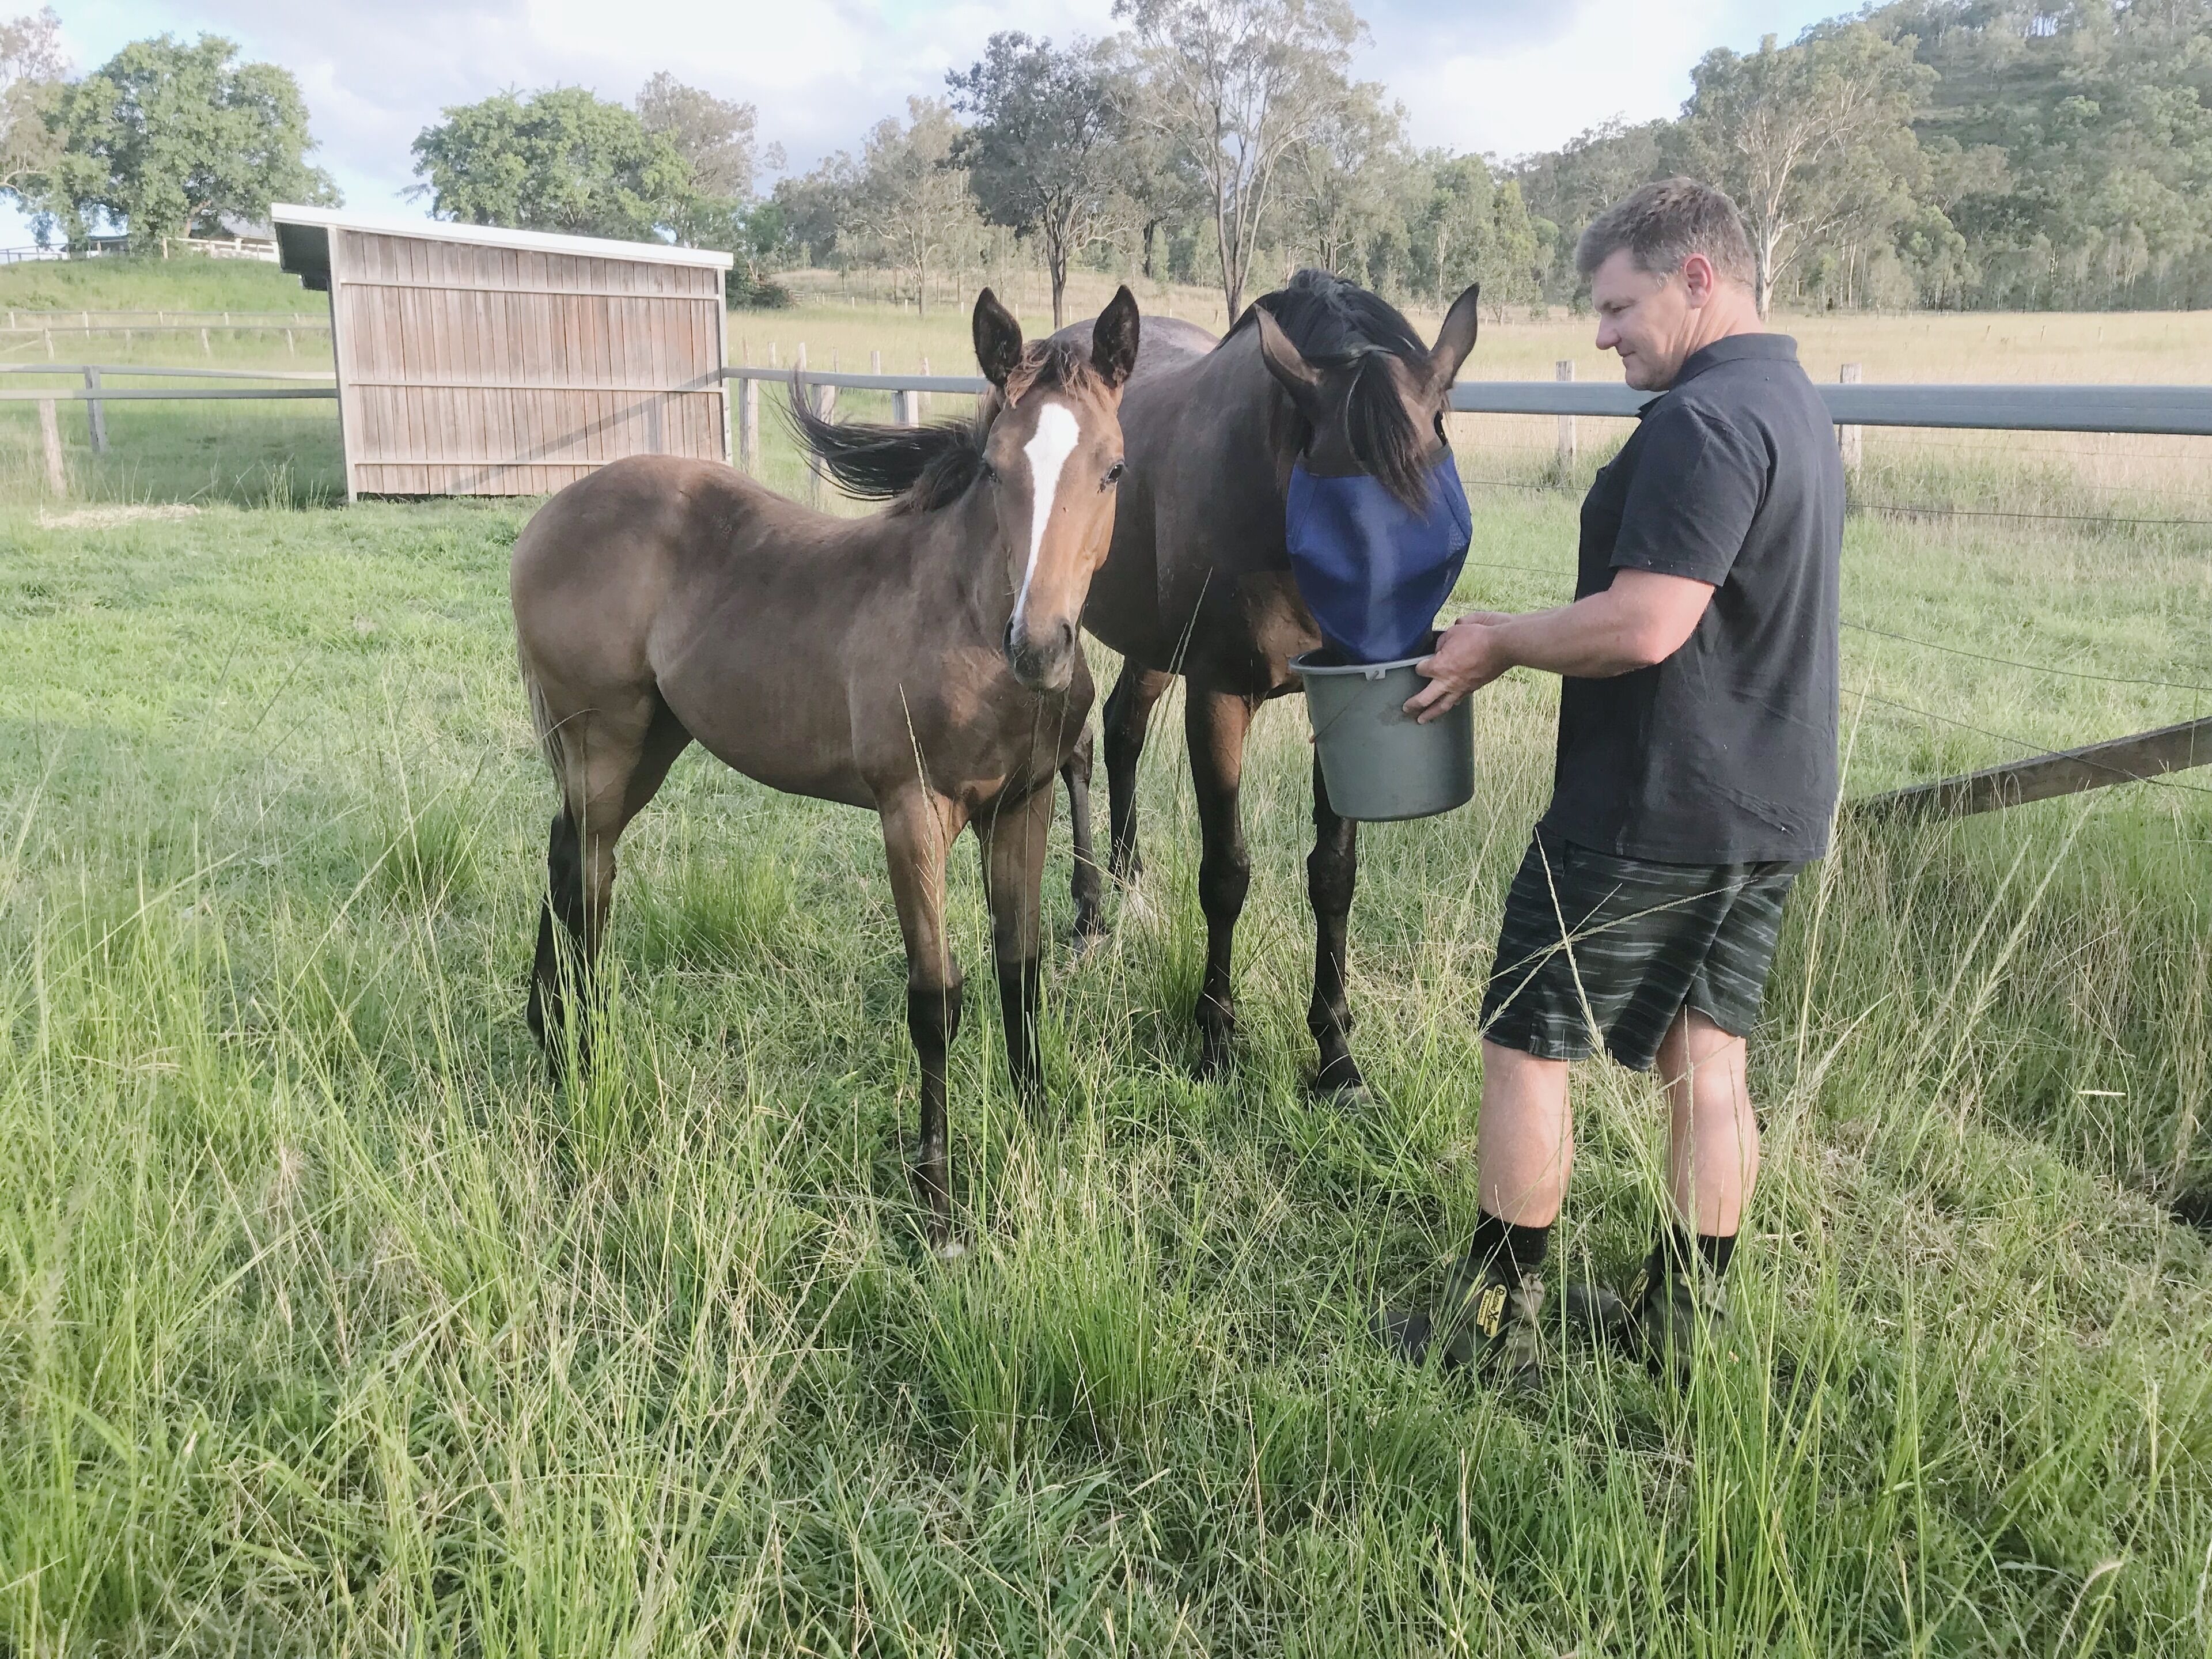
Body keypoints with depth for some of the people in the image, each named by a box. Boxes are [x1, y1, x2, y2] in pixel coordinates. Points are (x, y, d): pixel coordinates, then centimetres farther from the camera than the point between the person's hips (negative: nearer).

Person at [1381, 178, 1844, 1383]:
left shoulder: (1699, 422, -19)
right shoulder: (1794, 405, 14)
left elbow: (1644, 625, -28)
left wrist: (1503, 643, -13)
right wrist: (1527, 637, 15)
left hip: (1653, 812, -10)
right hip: (1771, 804, 10)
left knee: (1526, 1047, 3)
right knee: (1708, 1059, 14)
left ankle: (1494, 1324, 14)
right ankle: (1683, 1321, 25)